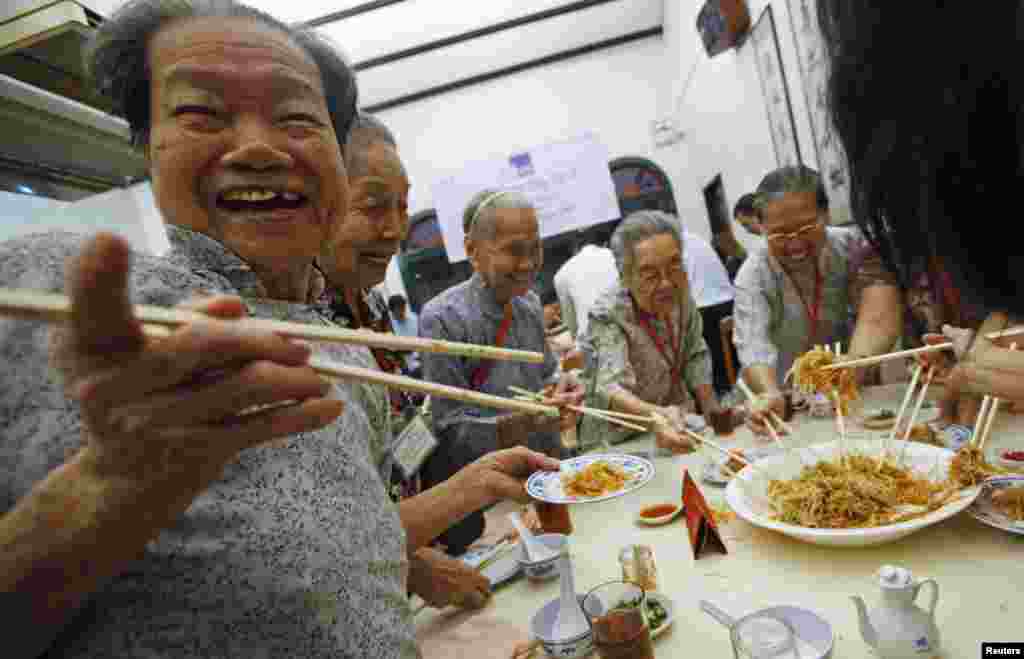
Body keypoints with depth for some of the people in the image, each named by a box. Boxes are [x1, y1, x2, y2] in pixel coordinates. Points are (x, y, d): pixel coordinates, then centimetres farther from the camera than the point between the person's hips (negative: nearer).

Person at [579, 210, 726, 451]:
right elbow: (609, 387, -37)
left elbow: (695, 356, 4)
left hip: (678, 428, 7)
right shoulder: (608, 316, -24)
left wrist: (712, 411, -5)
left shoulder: (679, 293, -8)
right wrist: (656, 415, -54)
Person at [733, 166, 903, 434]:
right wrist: (771, 395, -47)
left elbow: (880, 319, -18)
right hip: (788, 405, -1)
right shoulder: (753, 275, -13)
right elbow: (753, 345, -28)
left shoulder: (854, 246, -7)